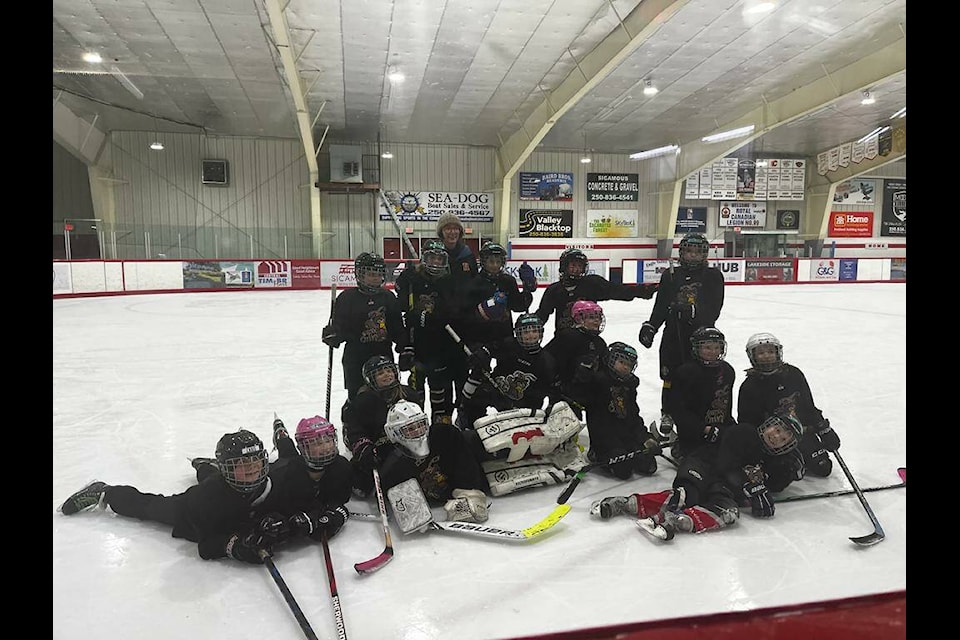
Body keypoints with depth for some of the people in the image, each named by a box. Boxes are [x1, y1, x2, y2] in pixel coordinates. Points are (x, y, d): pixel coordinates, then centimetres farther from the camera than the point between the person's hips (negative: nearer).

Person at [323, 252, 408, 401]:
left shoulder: (388, 297, 6)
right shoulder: (348, 298, -5)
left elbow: (398, 327, 11)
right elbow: (339, 326, -5)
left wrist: (405, 348, 4)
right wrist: (332, 335, -26)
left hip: (384, 355, 3)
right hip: (356, 356, -3)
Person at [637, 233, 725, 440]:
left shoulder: (713, 276, 1)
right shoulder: (670, 276, 8)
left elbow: (713, 309, -9)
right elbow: (660, 307, 10)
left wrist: (692, 311, -26)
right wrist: (650, 327, -3)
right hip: (673, 334, 2)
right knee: (671, 377, 6)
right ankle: (667, 415, 22)